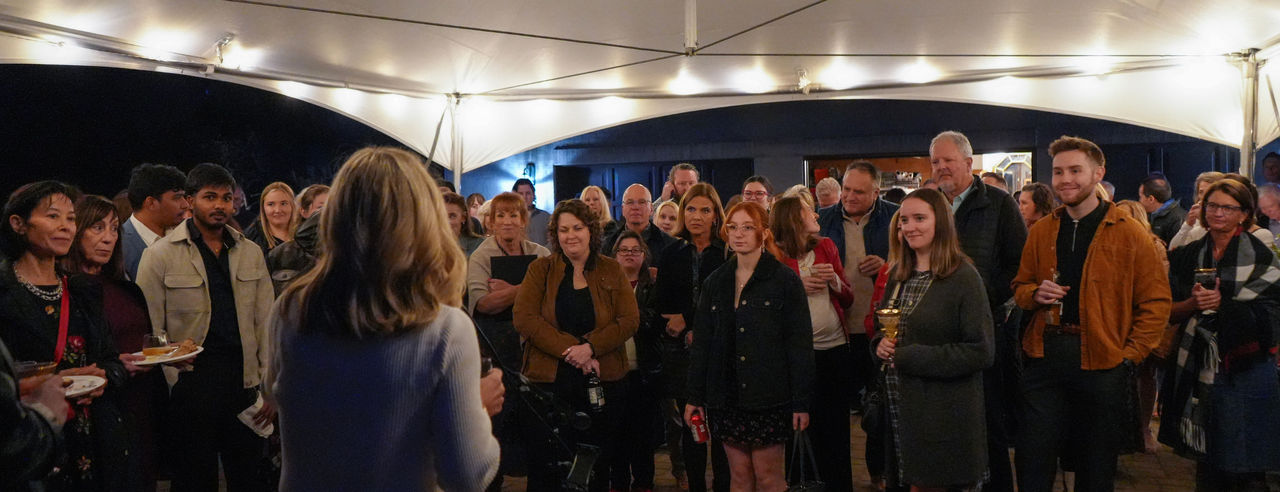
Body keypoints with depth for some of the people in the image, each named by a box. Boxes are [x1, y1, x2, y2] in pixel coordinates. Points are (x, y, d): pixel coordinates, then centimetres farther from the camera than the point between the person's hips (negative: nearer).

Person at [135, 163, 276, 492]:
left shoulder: (251, 253, 10)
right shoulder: (160, 255, -2)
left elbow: (265, 323, 8)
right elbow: (149, 330, -3)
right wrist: (173, 384, -11)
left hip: (244, 382, 3)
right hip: (190, 384, -3)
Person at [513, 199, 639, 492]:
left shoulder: (611, 271, 7)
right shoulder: (540, 269, 4)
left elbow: (630, 320, -2)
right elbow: (524, 318, -8)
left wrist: (591, 347, -17)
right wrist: (569, 349, -17)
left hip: (602, 382, 1)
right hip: (548, 380, -1)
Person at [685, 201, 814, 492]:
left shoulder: (785, 280, -3)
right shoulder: (715, 282, 9)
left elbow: (800, 344, -5)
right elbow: (701, 342, 11)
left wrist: (802, 402, -10)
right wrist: (694, 397, 6)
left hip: (769, 398, -4)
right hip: (726, 397, 4)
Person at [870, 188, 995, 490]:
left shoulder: (963, 277, -11)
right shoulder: (898, 275, 9)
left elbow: (981, 352, -16)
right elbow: (882, 328, 21)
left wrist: (910, 357, -17)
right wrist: (881, 344, -4)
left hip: (943, 416, -6)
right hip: (898, 409, 6)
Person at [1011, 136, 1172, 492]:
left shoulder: (1130, 234, -2)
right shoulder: (1040, 232, 10)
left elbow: (1156, 302, -3)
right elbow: (1020, 287, 18)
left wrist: (1131, 355, -9)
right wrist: (1036, 294, -5)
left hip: (1102, 361, -2)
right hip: (1044, 356, 3)